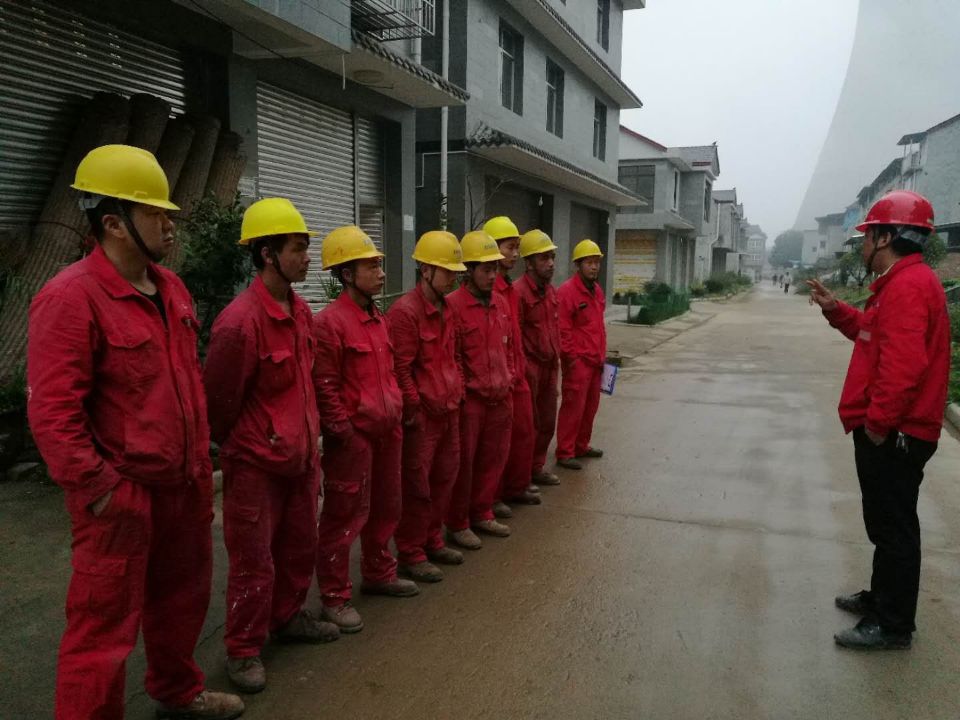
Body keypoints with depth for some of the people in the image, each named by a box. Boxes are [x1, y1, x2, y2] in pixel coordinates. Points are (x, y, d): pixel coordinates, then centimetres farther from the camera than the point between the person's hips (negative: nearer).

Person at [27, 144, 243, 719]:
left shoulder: (171, 287, 7)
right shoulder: (71, 297, -18)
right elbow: (52, 413, -20)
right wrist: (99, 490, -18)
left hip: (185, 483, 9)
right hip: (123, 496, -8)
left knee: (182, 597, 24)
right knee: (106, 626, 6)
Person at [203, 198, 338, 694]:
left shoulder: (300, 310, 3)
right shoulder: (240, 321, -23)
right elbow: (219, 401, -14)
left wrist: (309, 438, 16)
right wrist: (239, 447, 1)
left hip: (299, 454, 8)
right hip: (255, 464, -8)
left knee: (299, 547, 21)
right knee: (254, 562, 6)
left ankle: (287, 617, 41)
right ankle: (243, 650, 24)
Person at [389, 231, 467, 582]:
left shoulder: (446, 308, 11)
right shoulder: (404, 311, -16)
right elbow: (400, 369, -18)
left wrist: (457, 391, 13)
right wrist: (413, 411, -15)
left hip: (449, 410, 9)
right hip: (422, 416, -8)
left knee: (444, 478, 17)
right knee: (417, 486, 3)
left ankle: (432, 541, 34)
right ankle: (410, 555, 17)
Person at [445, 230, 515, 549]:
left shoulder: (501, 304, 10)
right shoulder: (452, 305, -13)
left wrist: (508, 379, 11)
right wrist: (465, 389, -12)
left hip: (501, 398, 7)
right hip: (469, 400, -7)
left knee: (493, 459, 16)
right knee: (463, 463, 5)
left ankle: (481, 514, 33)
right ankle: (457, 524, 19)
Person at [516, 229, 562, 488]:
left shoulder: (551, 291, 10)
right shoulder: (519, 292, -17)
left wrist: (555, 362, 16)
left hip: (549, 367, 8)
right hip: (529, 368, -8)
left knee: (547, 422, 16)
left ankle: (537, 467, 31)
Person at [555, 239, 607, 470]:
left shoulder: (597, 290, 14)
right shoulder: (567, 291, -13)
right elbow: (562, 329, -16)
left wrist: (602, 353, 17)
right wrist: (571, 356, -15)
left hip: (595, 360, 8)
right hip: (578, 361, -8)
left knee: (591, 406, 15)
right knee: (574, 407, -4)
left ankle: (581, 446, 28)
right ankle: (565, 453, 4)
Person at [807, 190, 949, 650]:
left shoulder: (908, 285, -20)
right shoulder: (903, 282, 15)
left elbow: (903, 362, -29)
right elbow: (876, 335, 26)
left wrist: (878, 421, -23)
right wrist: (836, 311, 16)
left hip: (893, 434, -11)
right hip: (890, 429, 11)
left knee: (894, 526, -1)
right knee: (885, 523, 20)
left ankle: (893, 625, 9)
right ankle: (882, 597, 34)